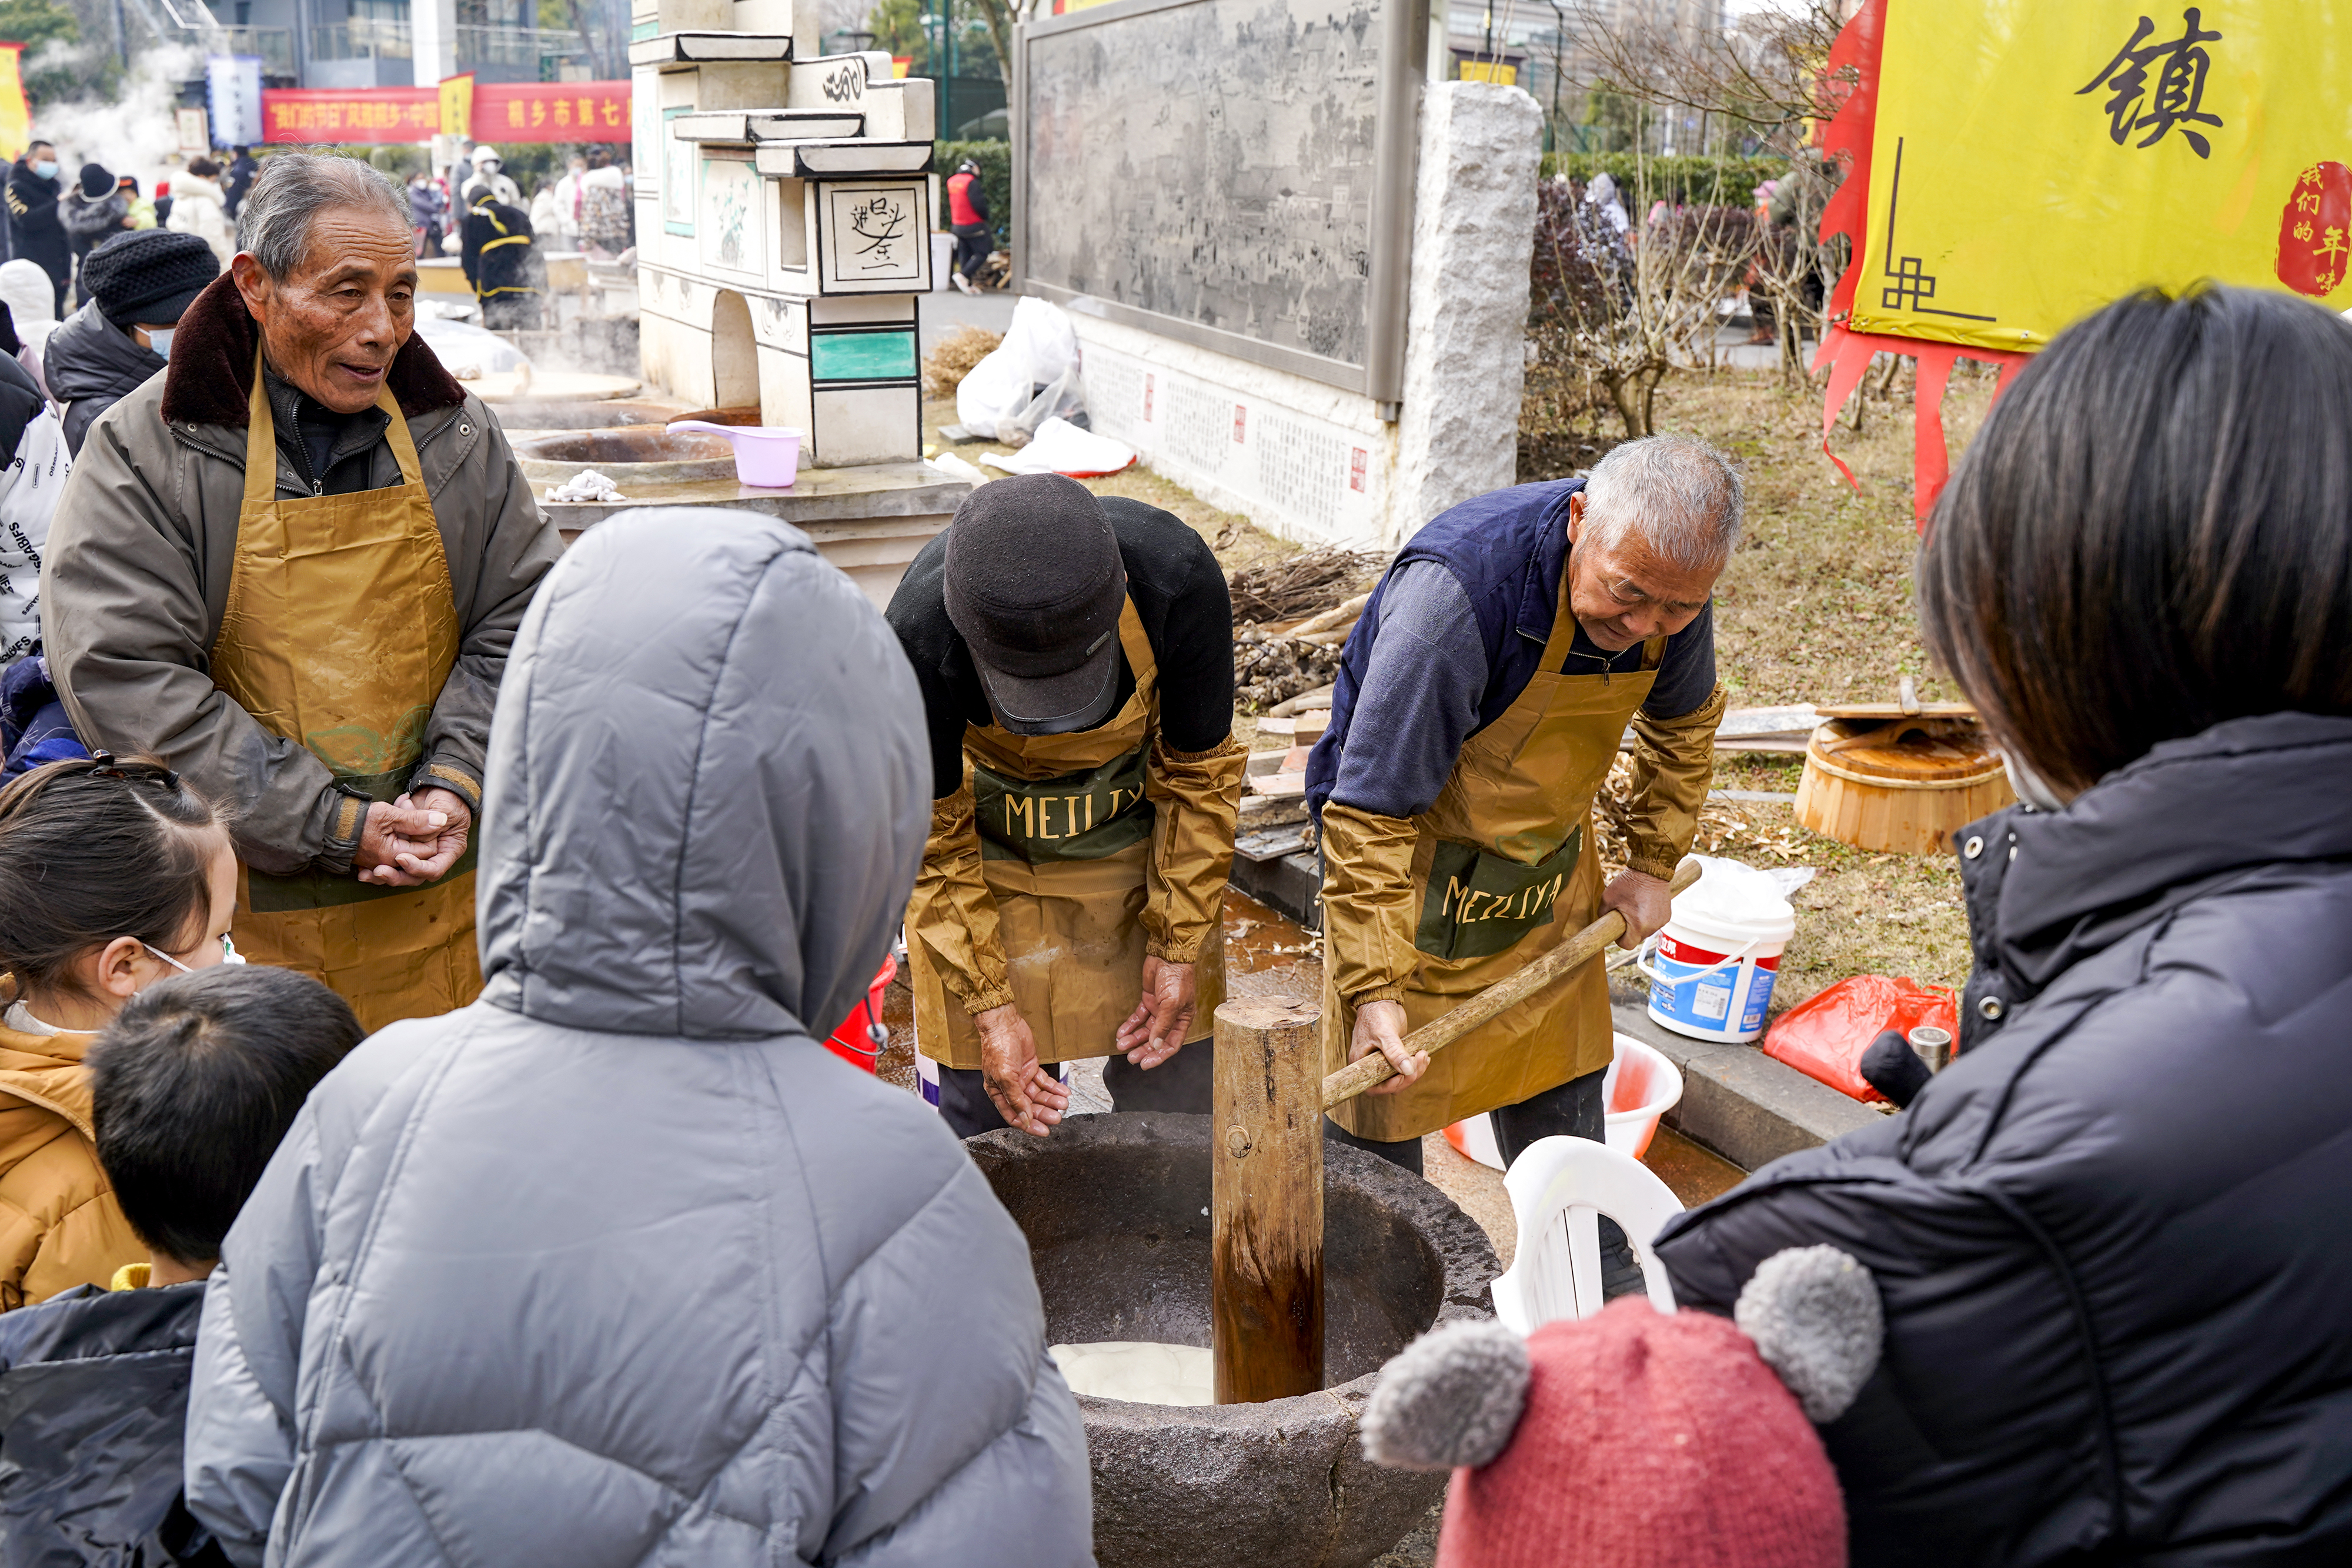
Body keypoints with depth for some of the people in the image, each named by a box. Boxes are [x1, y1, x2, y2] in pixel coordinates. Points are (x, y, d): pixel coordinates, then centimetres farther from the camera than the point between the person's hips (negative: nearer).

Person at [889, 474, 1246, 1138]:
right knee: (989, 1114, 1)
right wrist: (989, 1006, -18)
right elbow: (930, 837, -17)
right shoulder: (920, 635, -33)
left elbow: (1199, 775, -12)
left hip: (1140, 829, 1)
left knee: (1172, 1092, 6)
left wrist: (1178, 947, -10)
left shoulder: (1179, 579, -31)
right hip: (986, 846, -1)